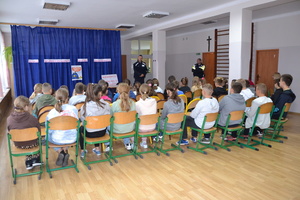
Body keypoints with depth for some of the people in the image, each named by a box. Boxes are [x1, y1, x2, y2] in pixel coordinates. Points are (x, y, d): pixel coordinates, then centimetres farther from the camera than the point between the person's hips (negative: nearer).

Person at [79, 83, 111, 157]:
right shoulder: (106, 105, -17)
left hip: (90, 133, -2)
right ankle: (97, 149, 40)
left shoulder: (85, 107, -20)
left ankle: (82, 150, 32)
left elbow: (82, 119, -7)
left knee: (80, 129, 29)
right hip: (102, 132, 2)